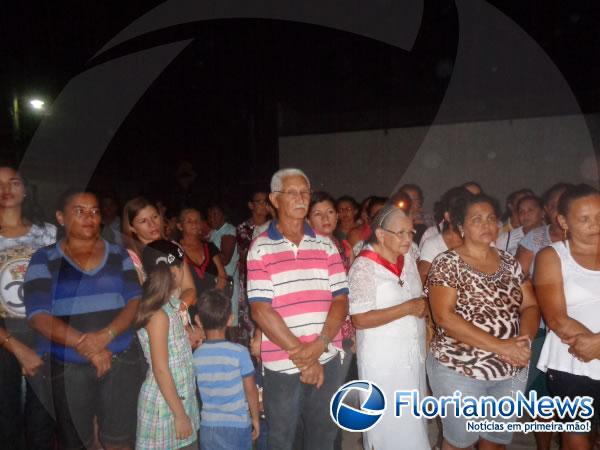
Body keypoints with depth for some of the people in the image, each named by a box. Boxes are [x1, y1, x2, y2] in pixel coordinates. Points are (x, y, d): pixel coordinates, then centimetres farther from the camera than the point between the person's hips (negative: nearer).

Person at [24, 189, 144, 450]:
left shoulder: (118, 255, 6)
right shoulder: (44, 259, 0)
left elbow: (135, 301, -1)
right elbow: (38, 316, -9)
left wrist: (106, 335, -18)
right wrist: (85, 345, -20)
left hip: (120, 359, 1)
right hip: (65, 366, -1)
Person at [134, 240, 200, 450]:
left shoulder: (170, 305, 3)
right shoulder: (159, 315, -22)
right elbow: (161, 371, -20)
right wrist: (179, 414, -17)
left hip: (182, 397, 8)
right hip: (166, 404, -8)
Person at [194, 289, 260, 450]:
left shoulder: (195, 355, -5)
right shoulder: (239, 352, -14)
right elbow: (250, 390, -7)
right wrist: (256, 418, 5)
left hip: (207, 426, 3)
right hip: (237, 426, -3)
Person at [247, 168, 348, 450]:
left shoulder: (326, 245, 6)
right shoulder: (260, 248, -4)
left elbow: (341, 300, 0)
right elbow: (260, 311, -9)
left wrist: (318, 346, -13)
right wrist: (299, 352, -13)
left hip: (327, 360, 3)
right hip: (281, 364, -2)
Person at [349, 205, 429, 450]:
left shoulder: (408, 259, 5)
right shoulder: (364, 267, -17)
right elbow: (360, 319, -22)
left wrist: (423, 307, -4)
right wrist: (408, 308, -21)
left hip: (413, 354, 7)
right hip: (384, 359, -7)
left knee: (413, 420, 18)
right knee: (389, 423, 7)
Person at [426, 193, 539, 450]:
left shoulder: (509, 262, 5)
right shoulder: (446, 263, -12)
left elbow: (530, 306, 4)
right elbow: (444, 317, -20)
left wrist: (523, 340, -17)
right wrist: (499, 346, -24)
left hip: (510, 371, 5)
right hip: (458, 370, -5)